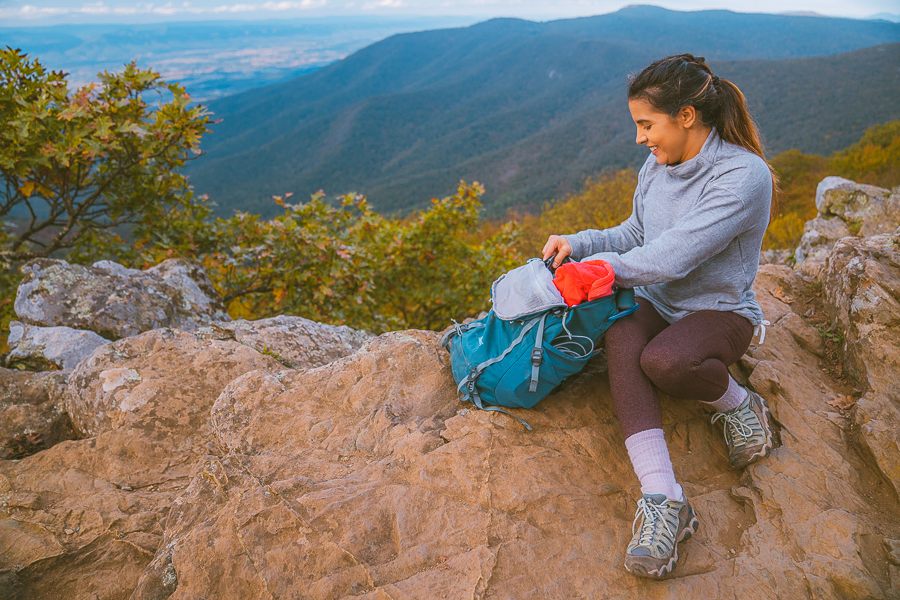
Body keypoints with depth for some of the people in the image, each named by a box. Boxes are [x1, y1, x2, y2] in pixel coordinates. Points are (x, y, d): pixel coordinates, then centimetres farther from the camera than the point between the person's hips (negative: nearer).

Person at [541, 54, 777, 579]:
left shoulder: (744, 176, -21)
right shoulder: (658, 167, 4)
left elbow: (671, 258, -27)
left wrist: (593, 268, -18)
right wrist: (579, 244, 0)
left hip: (721, 309, -6)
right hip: (656, 301, 6)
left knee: (664, 361, -38)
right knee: (622, 340, -30)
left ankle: (741, 405, -3)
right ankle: (663, 499, -35)